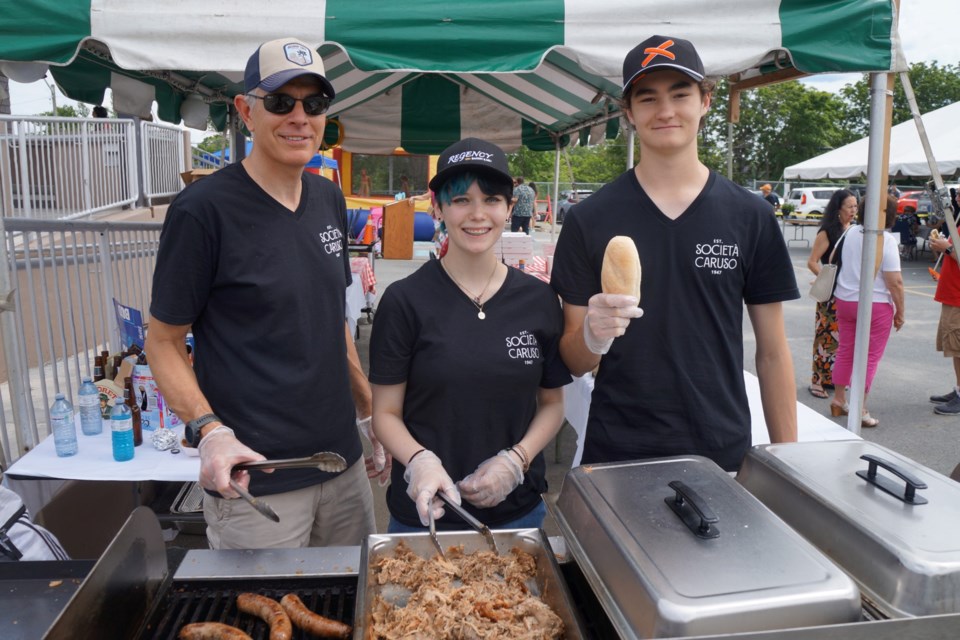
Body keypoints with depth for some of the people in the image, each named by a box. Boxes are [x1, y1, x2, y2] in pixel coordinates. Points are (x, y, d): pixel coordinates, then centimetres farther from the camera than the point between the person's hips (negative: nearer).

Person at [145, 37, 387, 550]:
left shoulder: (329, 199, 5)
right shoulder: (203, 209, -13)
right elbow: (163, 342, -8)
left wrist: (369, 411, 13)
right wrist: (210, 431, -23)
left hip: (343, 462, 7)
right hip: (255, 476, -6)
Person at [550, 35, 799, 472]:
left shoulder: (750, 217, -3)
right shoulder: (590, 219, -6)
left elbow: (772, 354, 3)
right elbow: (575, 363, -4)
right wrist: (593, 335, -25)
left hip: (723, 454, 1)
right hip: (617, 456, -1)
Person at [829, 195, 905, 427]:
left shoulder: (850, 234, 2)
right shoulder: (887, 240, -16)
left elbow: (835, 261, 17)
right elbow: (895, 282, -17)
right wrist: (900, 313, -7)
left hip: (845, 301, 6)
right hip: (875, 305, -6)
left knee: (845, 351, 16)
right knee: (870, 357, 2)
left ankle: (838, 400, 26)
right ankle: (860, 410, 4)